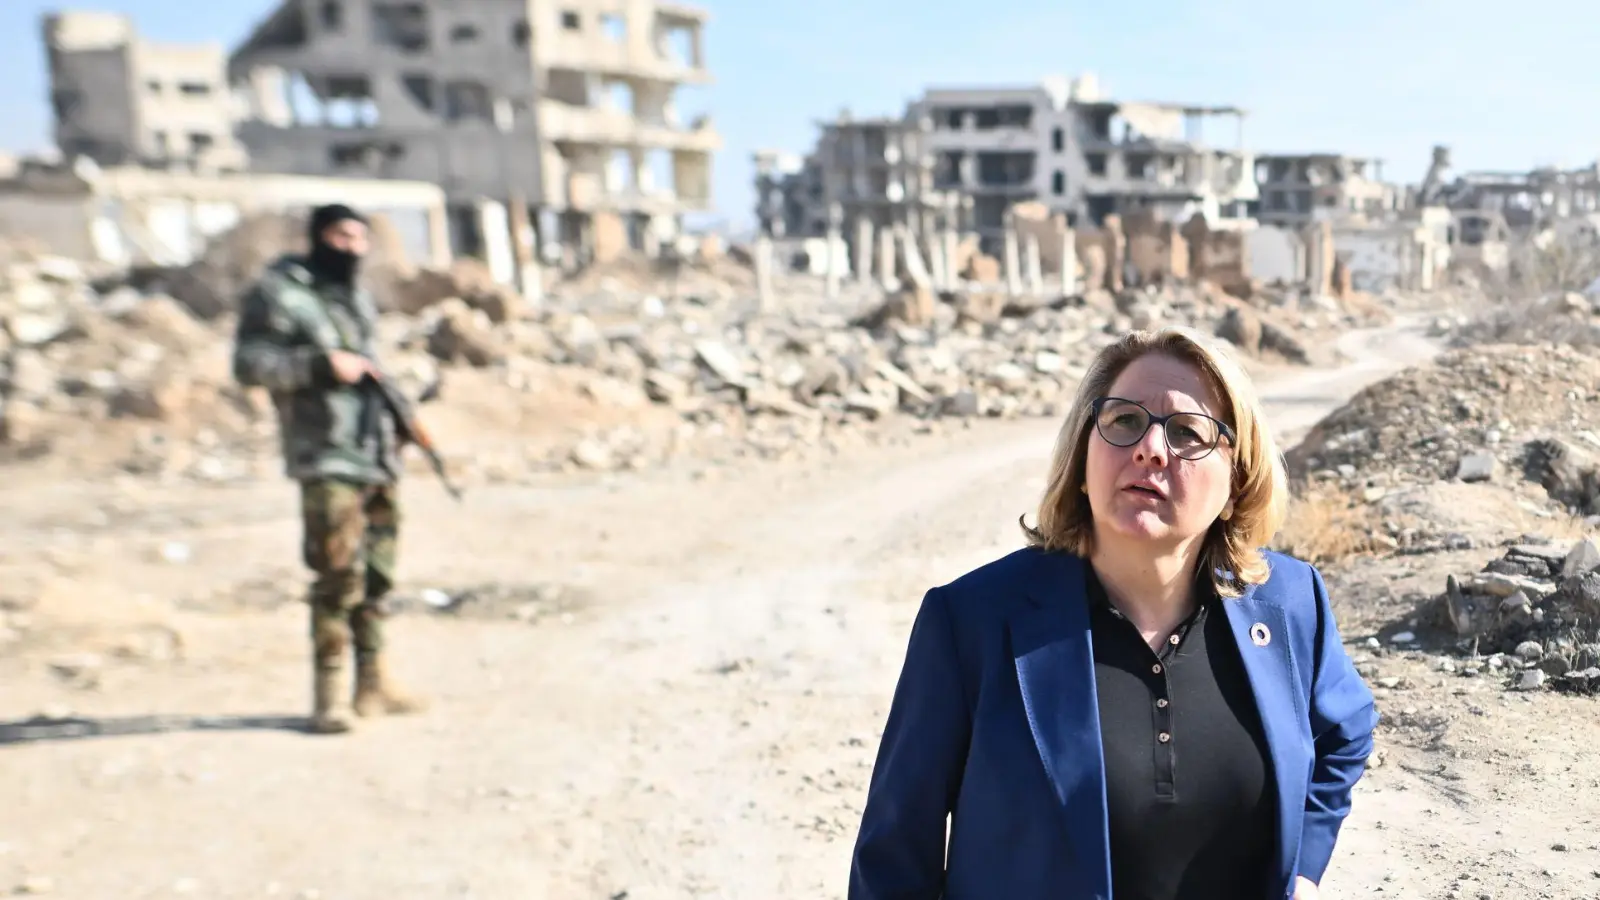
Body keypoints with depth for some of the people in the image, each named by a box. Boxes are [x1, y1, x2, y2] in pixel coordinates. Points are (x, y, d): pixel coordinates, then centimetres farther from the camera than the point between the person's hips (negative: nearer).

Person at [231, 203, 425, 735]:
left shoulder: (356, 294, 19)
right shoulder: (278, 294, -4)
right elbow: (248, 365, -12)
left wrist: (396, 409, 14)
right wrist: (323, 364, -19)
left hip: (377, 457, 8)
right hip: (327, 459, -8)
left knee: (376, 576, 10)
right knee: (339, 578, -11)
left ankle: (373, 686, 19)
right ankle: (329, 697, -1)